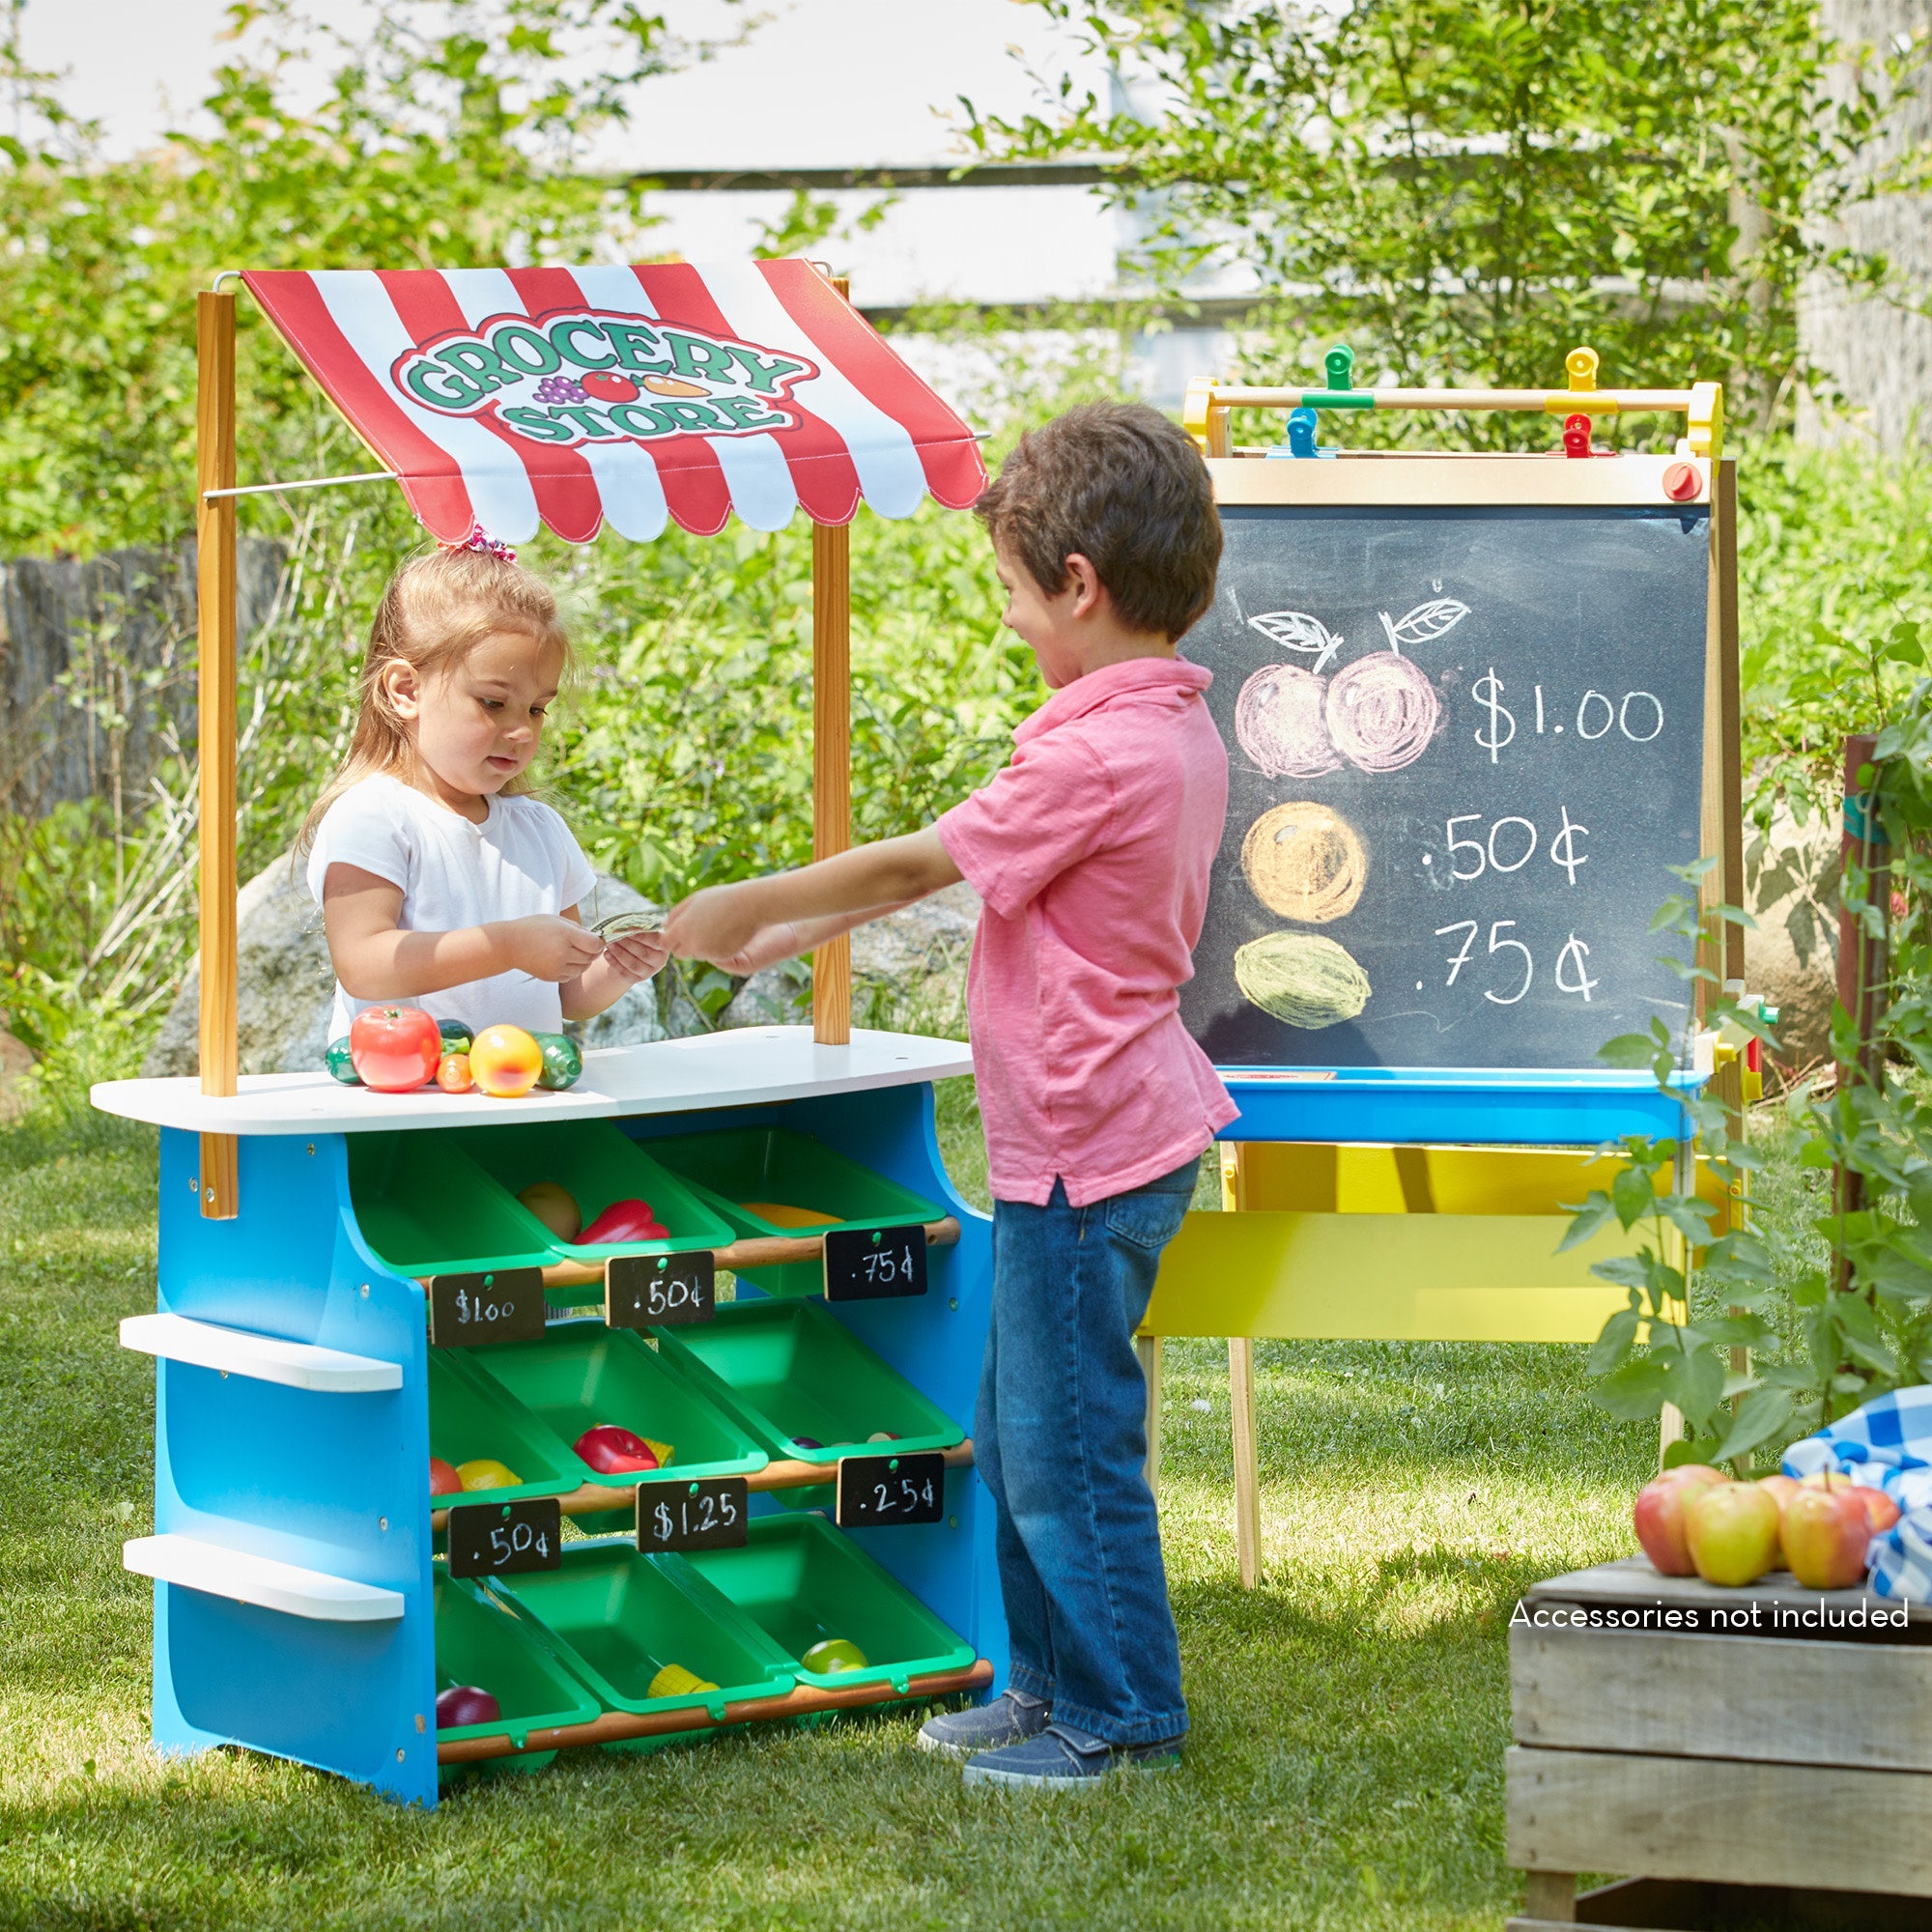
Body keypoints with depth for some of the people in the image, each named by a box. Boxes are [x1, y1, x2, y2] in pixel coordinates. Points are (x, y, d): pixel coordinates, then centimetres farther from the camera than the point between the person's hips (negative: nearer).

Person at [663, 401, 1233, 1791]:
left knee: (1066, 1438, 0)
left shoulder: (1100, 754, -23)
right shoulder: (1177, 730, 9)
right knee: (1020, 1430, 19)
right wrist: (795, 933, 19)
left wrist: (748, 908, -4)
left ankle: (1118, 1714, 9)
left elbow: (918, 862, -15)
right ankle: (1054, 1680, 28)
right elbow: (958, 867, 16)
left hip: (1086, 1150, -10)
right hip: (1131, 1123, 10)